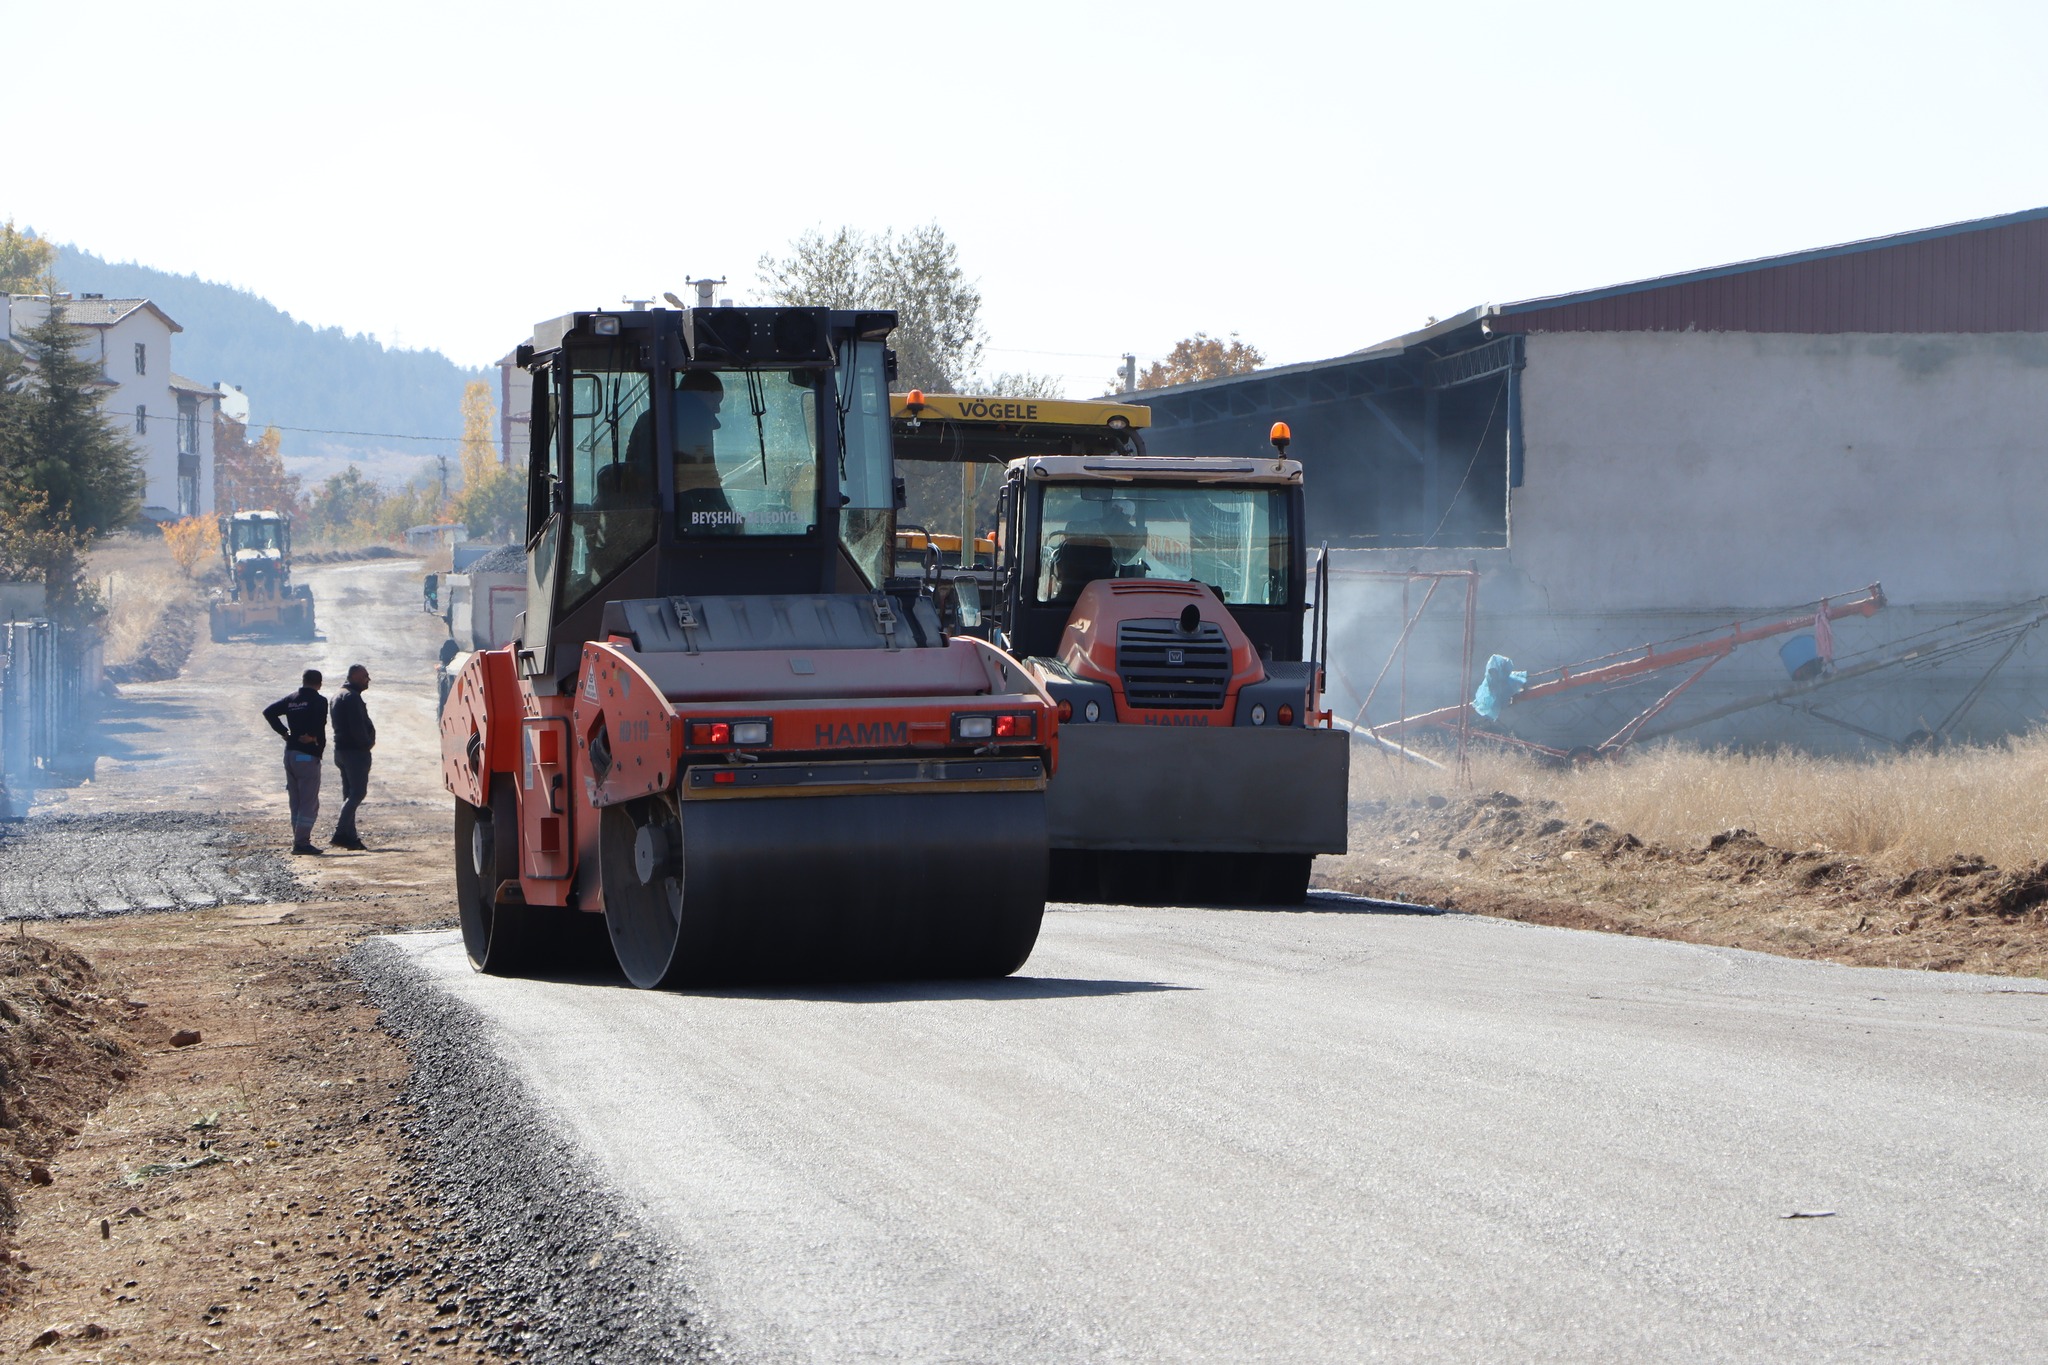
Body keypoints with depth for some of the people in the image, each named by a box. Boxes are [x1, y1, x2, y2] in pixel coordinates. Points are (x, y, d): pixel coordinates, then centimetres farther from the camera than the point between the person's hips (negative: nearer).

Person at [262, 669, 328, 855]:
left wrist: (284, 732, 5)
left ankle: (299, 840, 18)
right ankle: (302, 842, -10)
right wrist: (312, 736, -14)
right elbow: (319, 721, -28)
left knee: (296, 803, 14)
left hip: (289, 754, 7)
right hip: (308, 755, -7)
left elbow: (269, 711, 4)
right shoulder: (319, 701, -8)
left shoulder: (291, 700, 11)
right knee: (309, 803, -4)